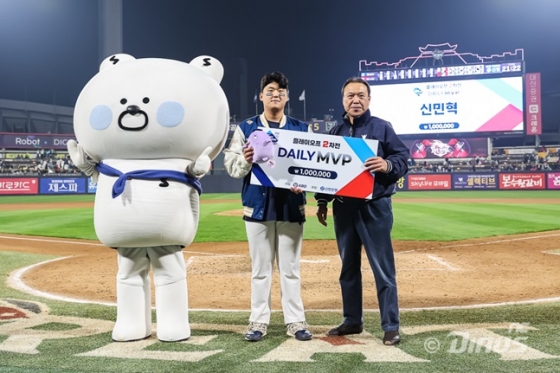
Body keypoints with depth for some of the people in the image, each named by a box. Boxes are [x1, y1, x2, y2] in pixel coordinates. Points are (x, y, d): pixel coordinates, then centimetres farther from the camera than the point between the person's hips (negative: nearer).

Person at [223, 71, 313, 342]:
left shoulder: (302, 129, 9)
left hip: (291, 206, 1)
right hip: (258, 205, 0)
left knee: (290, 267, 6)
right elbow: (231, 164, 1)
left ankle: (296, 321, 14)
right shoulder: (246, 127, 7)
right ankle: (259, 321, 14)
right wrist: (245, 160, -21)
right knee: (260, 267, 6)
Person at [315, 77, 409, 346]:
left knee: (383, 269, -3)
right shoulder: (335, 132, 12)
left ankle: (391, 327, 5)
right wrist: (322, 202, 10)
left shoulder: (382, 128, -1)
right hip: (343, 207, 5)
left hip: (375, 207, -5)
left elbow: (403, 159, -6)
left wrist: (387, 165, -27)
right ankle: (352, 321, 25)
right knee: (348, 267, 13)